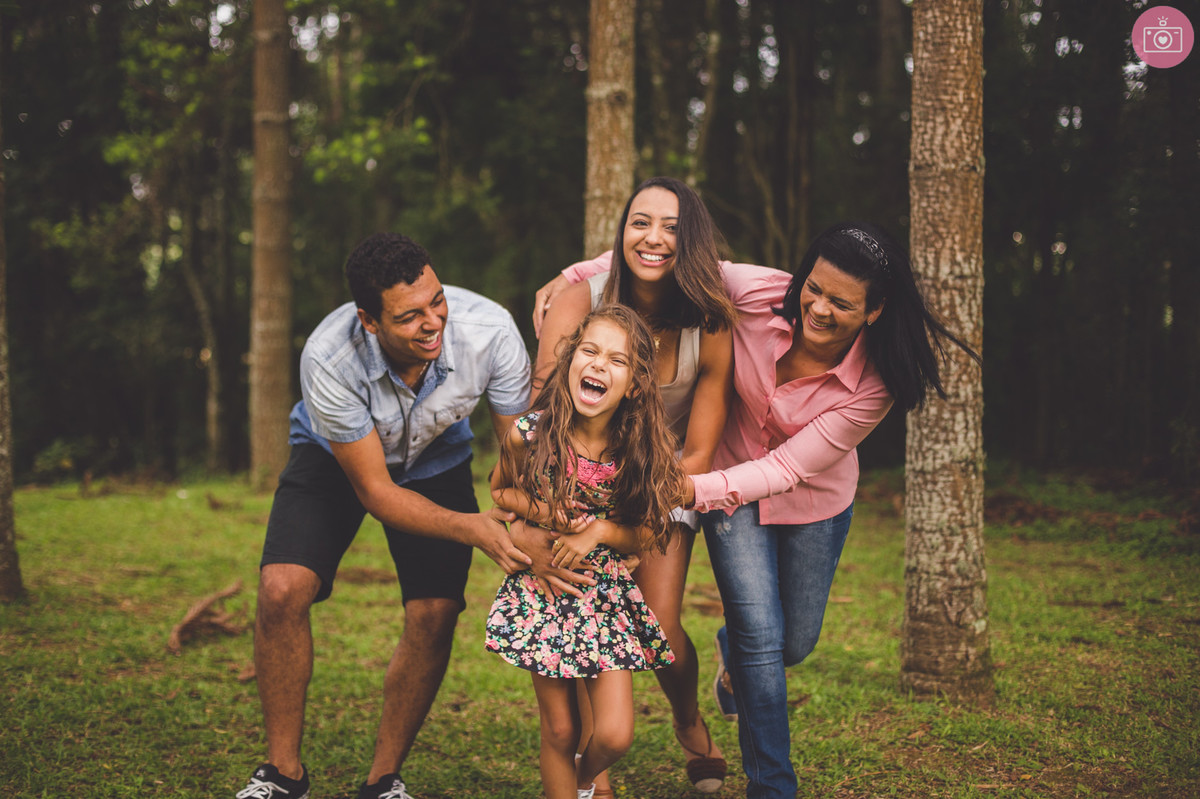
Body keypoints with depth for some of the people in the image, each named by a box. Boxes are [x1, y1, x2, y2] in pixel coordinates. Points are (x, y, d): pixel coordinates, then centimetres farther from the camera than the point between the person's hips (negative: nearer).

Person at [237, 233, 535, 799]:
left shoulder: (489, 331, -34)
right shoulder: (328, 360, -38)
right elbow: (376, 493, -29)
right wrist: (474, 529, -43)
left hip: (436, 458, 2)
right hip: (336, 456, -1)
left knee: (435, 615, -14)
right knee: (281, 591, -20)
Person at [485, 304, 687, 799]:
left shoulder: (642, 449, -15)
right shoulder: (531, 434, -16)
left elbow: (647, 536, -3)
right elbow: (500, 491, 4)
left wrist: (599, 530, -20)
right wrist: (545, 512, -15)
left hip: (607, 589, 1)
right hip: (543, 584, -1)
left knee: (615, 736, -1)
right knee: (559, 732, 6)